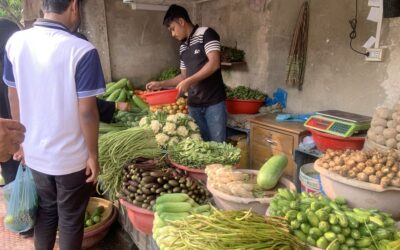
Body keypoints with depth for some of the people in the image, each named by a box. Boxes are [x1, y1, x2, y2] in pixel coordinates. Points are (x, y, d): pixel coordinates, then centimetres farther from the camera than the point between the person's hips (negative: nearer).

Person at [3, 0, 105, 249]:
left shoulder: (15, 42, -3)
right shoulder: (82, 51, -21)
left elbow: (14, 98, 5)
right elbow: (87, 111, -20)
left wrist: (22, 139, 17)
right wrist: (93, 155, -8)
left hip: (34, 153, 5)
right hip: (71, 158, -5)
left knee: (46, 210, 25)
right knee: (71, 219, 15)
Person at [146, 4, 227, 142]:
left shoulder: (206, 34, -6)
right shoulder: (183, 48, 15)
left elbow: (214, 64, -18)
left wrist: (189, 82, -23)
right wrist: (161, 84, 13)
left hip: (213, 102, -6)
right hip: (193, 105, 6)